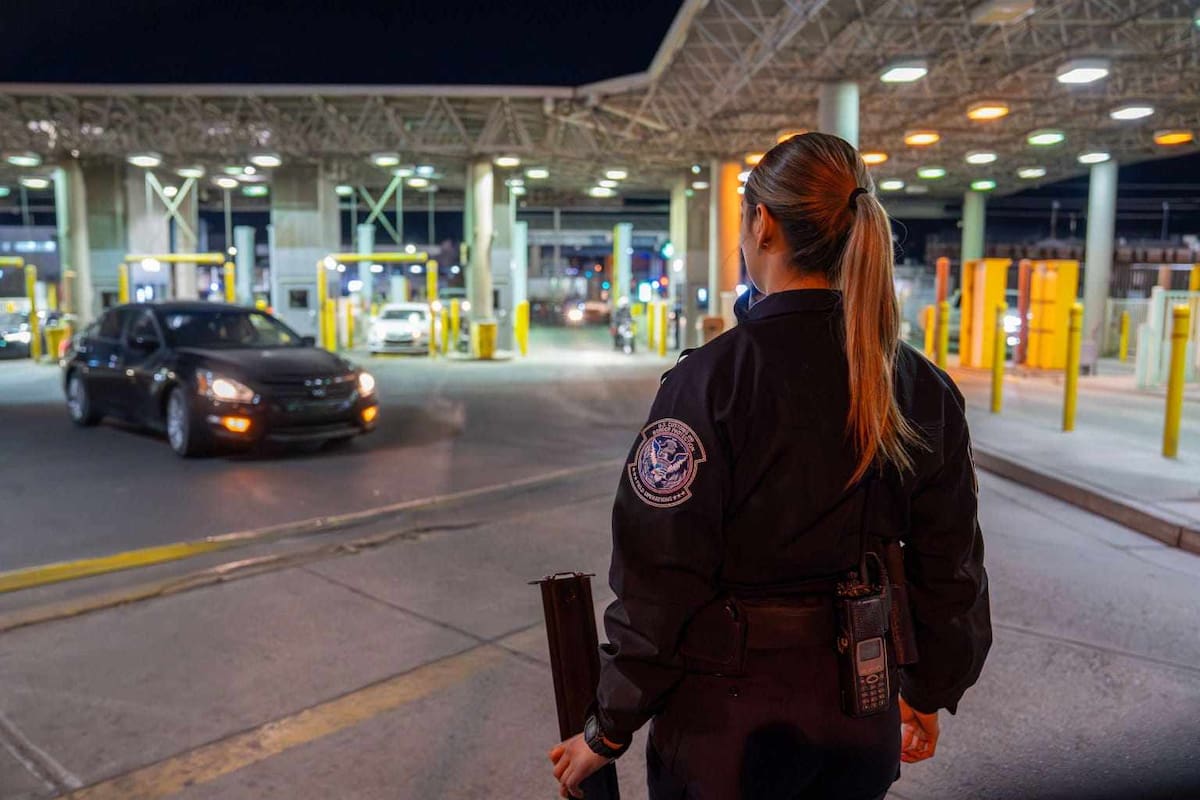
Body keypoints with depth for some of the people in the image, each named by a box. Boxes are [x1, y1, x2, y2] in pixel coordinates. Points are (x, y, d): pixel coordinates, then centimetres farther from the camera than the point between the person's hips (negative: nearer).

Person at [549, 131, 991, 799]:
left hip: (729, 720, -5)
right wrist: (928, 691, 19)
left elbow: (659, 584, -18)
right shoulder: (924, 388, -4)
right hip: (863, 718, 5)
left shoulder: (712, 378, -21)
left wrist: (609, 730, -6)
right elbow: (948, 569, 4)